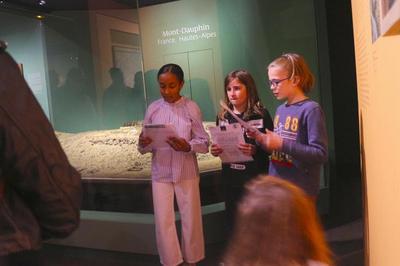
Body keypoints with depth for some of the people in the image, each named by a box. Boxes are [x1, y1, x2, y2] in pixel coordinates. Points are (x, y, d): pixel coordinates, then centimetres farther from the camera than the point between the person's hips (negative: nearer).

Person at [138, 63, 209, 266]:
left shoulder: (191, 107, -6)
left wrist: (187, 146, -26)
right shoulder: (153, 109, 0)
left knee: (191, 219, 11)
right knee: (163, 222, 5)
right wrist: (143, 144, -21)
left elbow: (204, 143, -7)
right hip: (160, 173, 1)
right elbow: (143, 148, 1)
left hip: (187, 173, -1)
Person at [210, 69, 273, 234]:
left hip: (256, 179, -4)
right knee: (233, 225, 12)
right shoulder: (223, 116, 5)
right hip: (231, 181, 4)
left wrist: (255, 150, -27)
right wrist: (214, 150, -7)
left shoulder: (261, 114, -8)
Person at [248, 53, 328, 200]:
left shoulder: (311, 109, -15)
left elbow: (320, 154, -21)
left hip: (300, 191, -7)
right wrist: (261, 139, -4)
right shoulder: (280, 109, 8)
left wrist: (282, 144, -25)